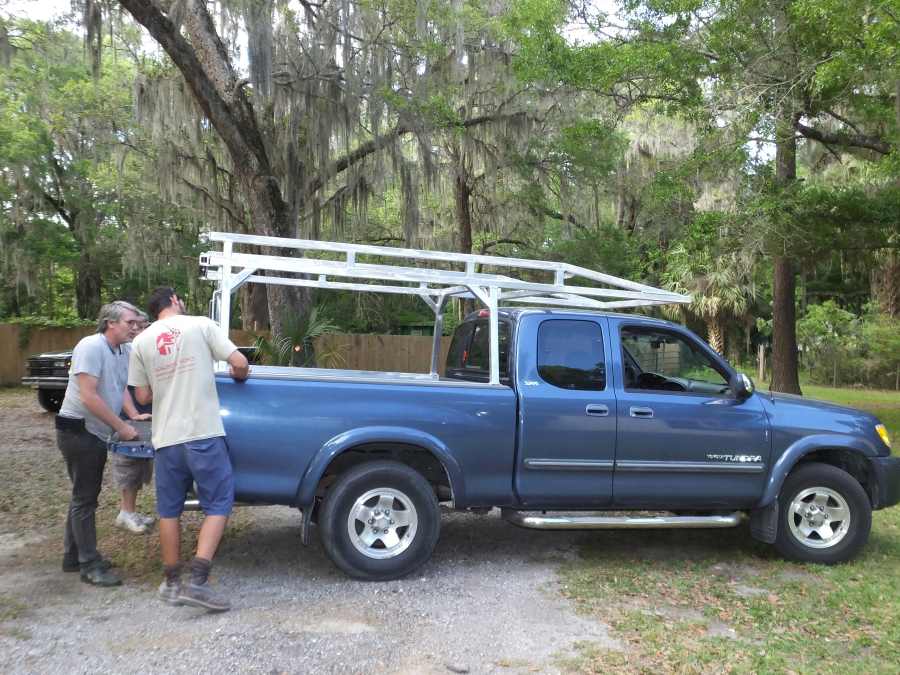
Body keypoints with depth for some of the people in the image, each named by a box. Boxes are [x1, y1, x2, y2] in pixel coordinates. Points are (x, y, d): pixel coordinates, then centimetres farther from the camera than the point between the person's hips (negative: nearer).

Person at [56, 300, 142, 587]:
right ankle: (91, 565, 5)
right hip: (77, 431, -9)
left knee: (85, 496, 17)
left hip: (97, 434, 9)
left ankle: (74, 555, 30)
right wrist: (121, 427, -22)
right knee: (84, 498, -3)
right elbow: (88, 396, -25)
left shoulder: (124, 351, 5)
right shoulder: (92, 347, -20)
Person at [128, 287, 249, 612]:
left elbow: (142, 396, 10)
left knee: (169, 510, 16)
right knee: (218, 504, 4)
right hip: (203, 433, -4)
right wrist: (239, 376, 16)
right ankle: (197, 580, -5)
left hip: (166, 438, 4)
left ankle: (172, 583, 25)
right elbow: (240, 364, -6)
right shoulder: (201, 325, -1)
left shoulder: (141, 341, 9)